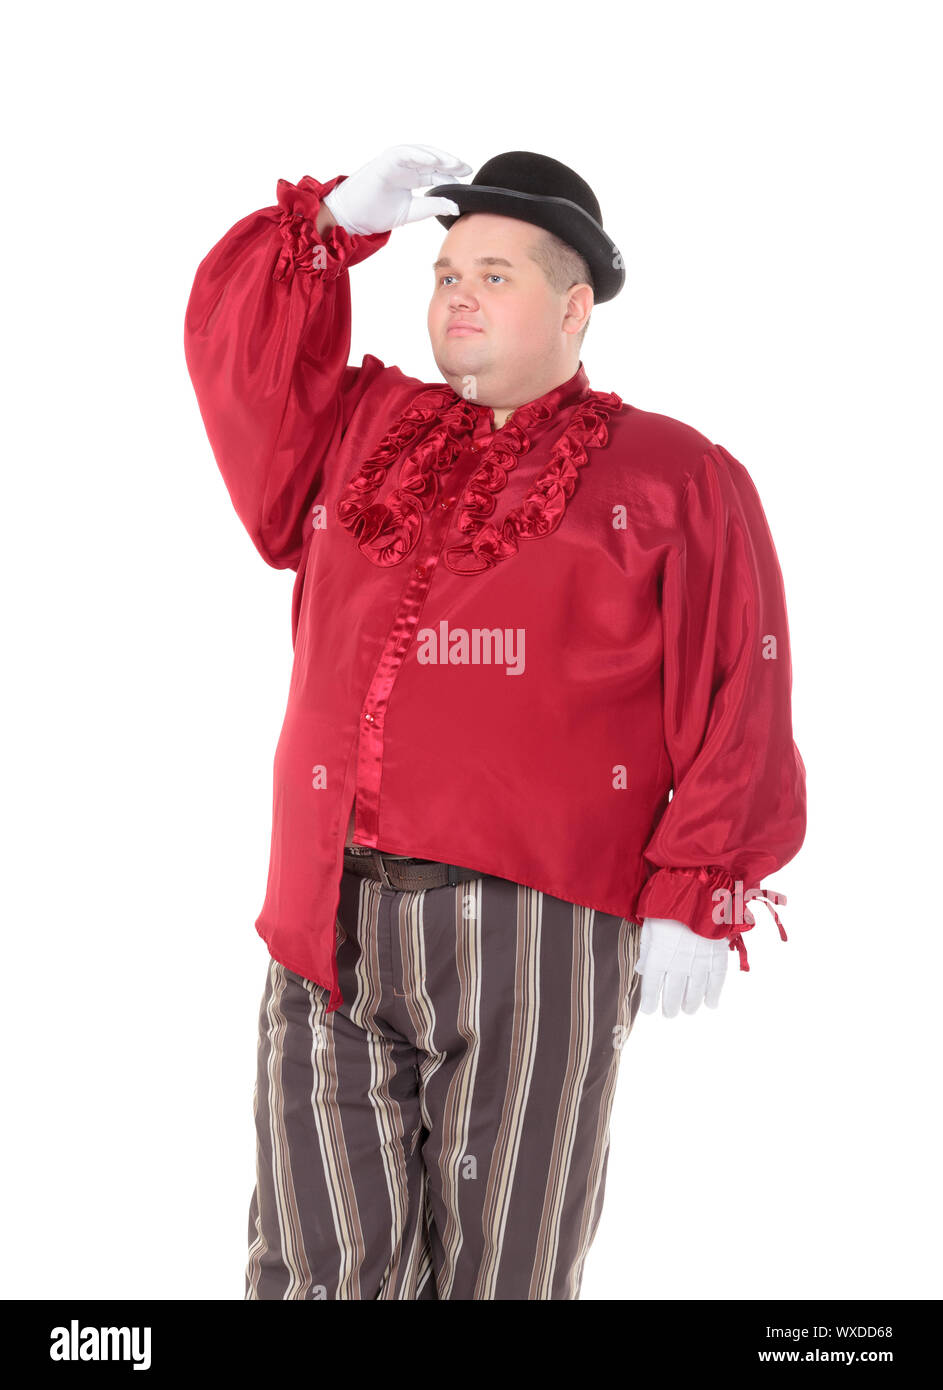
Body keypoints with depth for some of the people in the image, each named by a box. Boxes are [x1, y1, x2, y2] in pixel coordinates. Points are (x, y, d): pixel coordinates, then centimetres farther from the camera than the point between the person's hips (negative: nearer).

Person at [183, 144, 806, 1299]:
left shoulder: (673, 477, 8)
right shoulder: (360, 431, 22)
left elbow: (737, 703, 1)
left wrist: (697, 902, -8)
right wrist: (337, 219, 13)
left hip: (537, 939, -3)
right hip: (329, 930, 4)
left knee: (497, 1271, 3)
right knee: (323, 1268, 1)